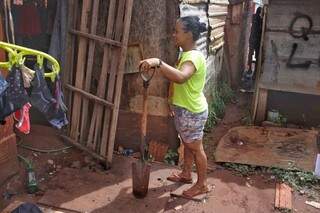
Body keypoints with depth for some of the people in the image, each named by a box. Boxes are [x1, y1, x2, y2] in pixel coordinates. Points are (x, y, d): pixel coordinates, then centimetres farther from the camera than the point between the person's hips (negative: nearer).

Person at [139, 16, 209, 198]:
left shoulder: (194, 57, -26)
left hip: (192, 111, -10)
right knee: (187, 144, 23)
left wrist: (158, 62, -54)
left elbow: (180, 77, -47)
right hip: (184, 109, 10)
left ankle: (202, 184, 23)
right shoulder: (186, 54, 8)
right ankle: (186, 174, 41)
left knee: (196, 148, 6)